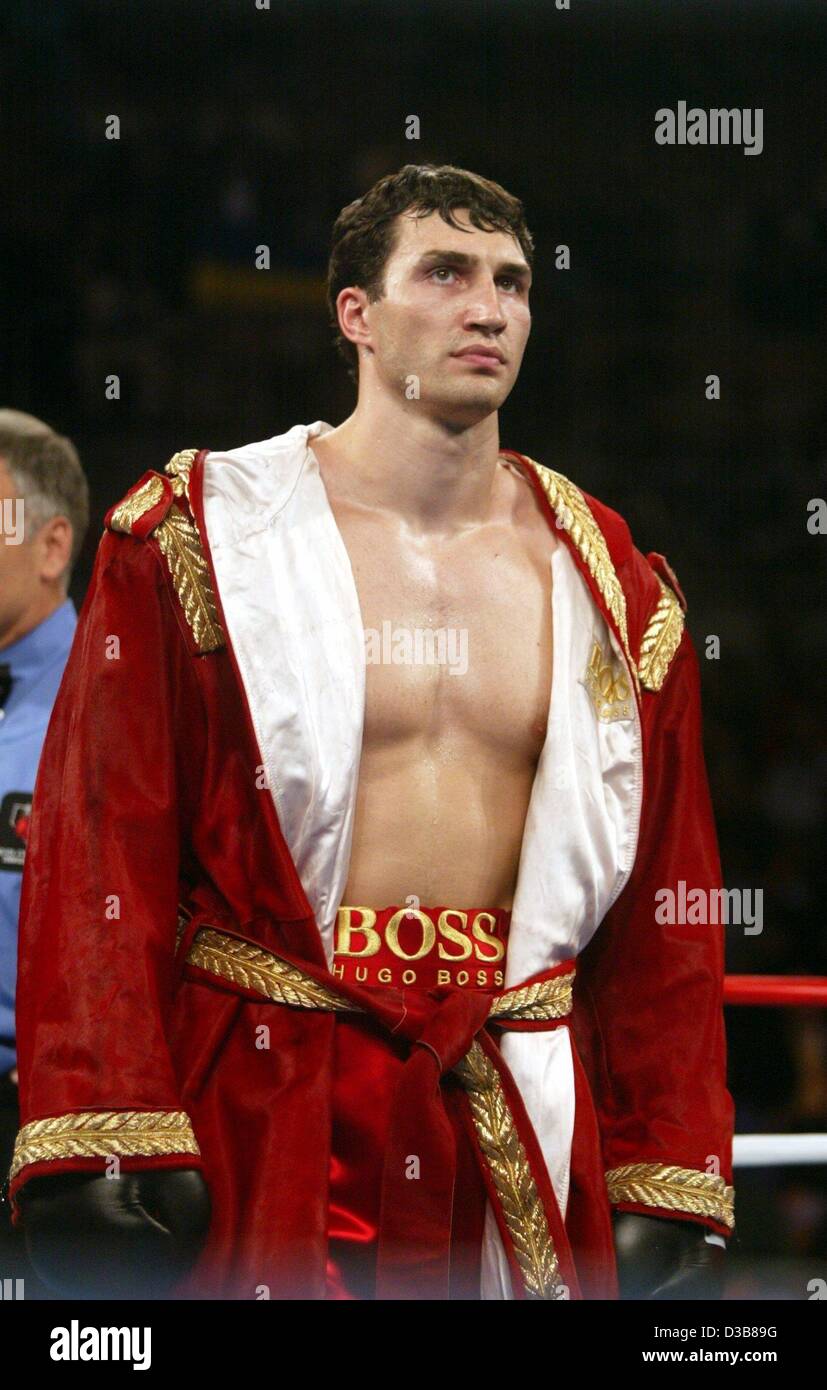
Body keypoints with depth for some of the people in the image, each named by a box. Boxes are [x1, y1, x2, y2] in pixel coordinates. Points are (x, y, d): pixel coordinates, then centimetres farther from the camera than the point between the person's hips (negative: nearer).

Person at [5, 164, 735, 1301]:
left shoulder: (616, 591, 11)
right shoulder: (195, 537, 0)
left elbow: (663, 916, 13)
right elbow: (98, 856, -4)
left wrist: (668, 1197, 8)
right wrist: (103, 1152, -13)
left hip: (520, 1122, 3)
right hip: (253, 1113, -3)